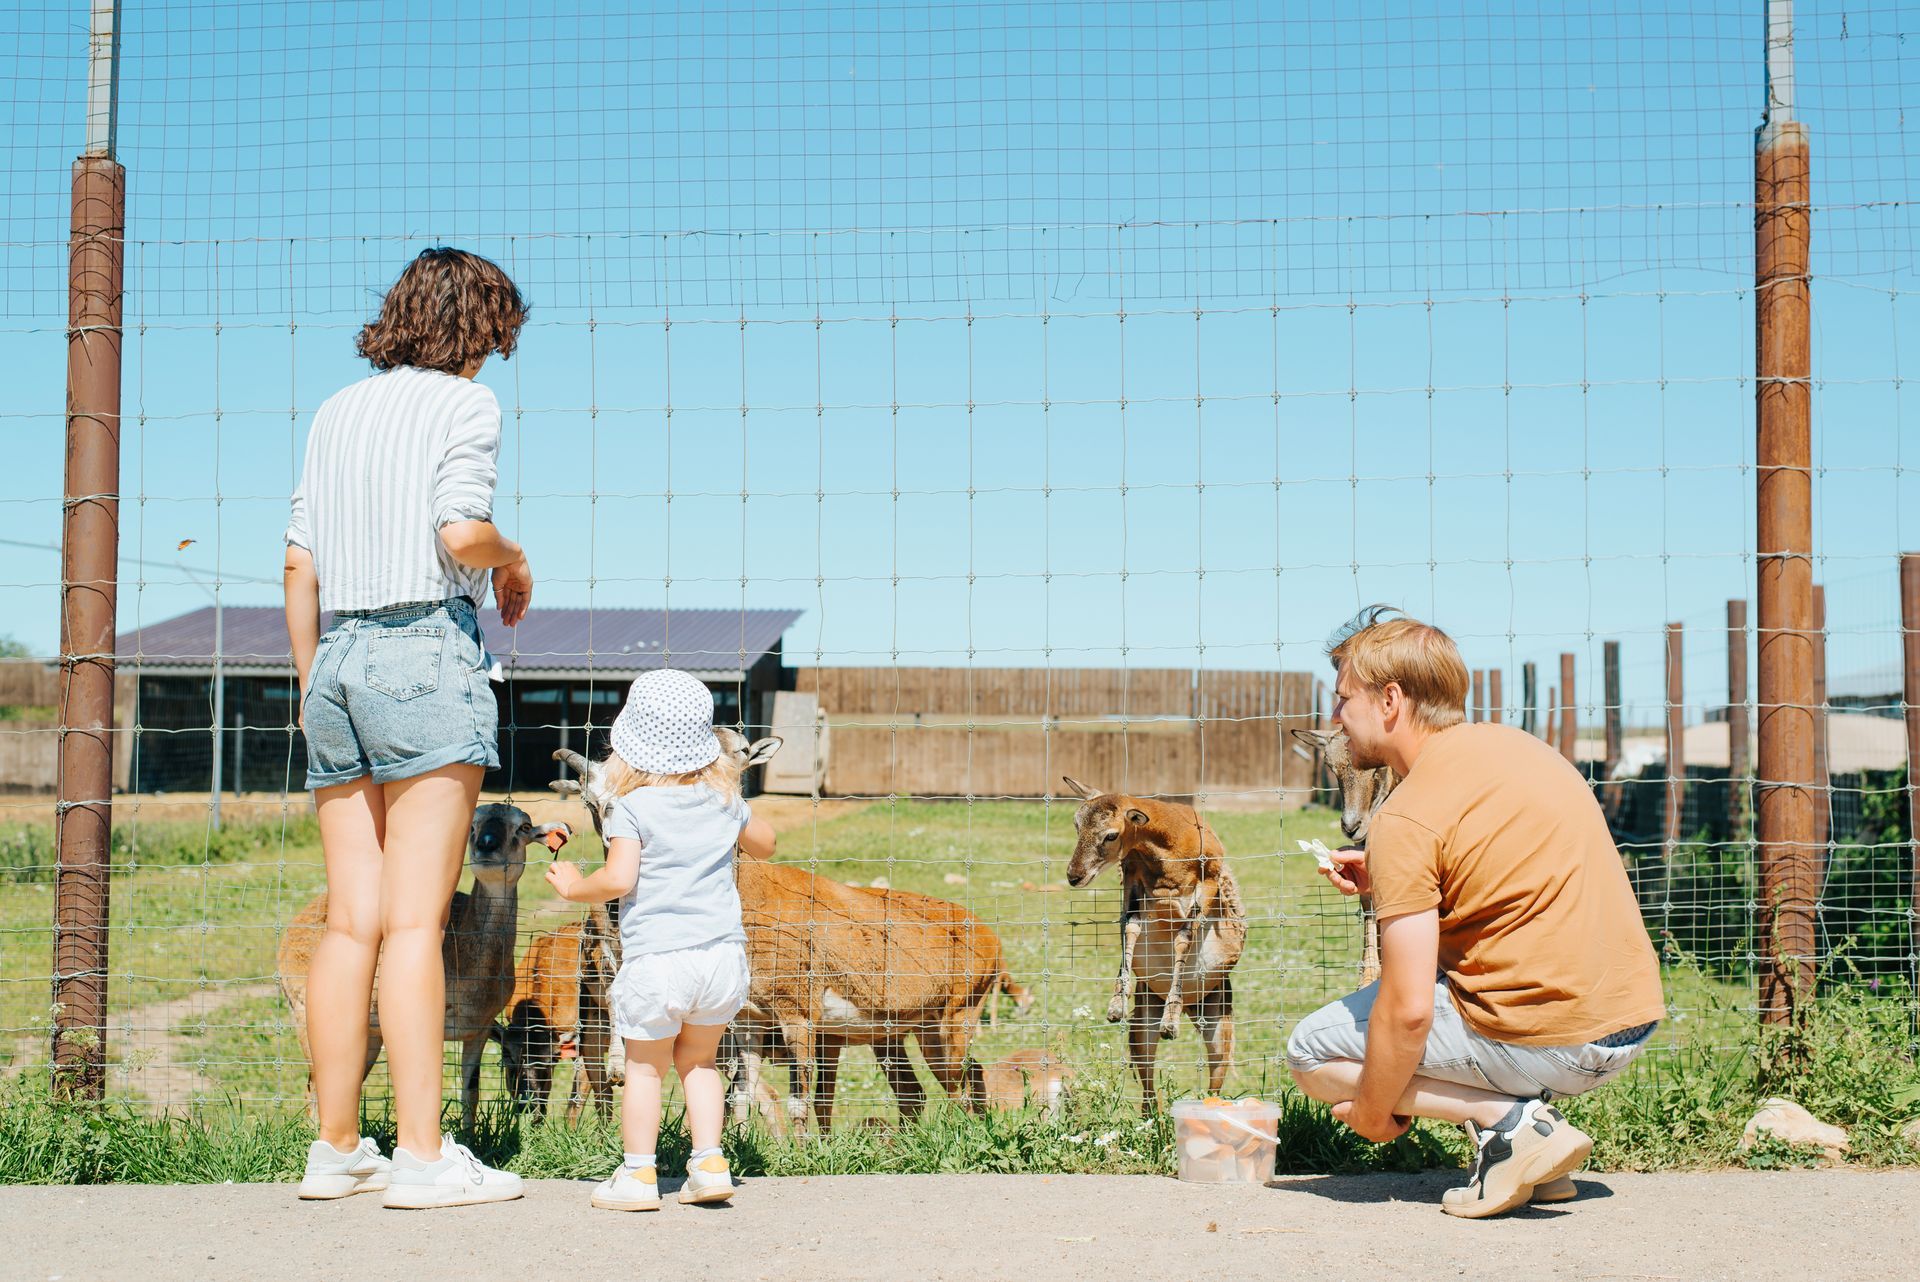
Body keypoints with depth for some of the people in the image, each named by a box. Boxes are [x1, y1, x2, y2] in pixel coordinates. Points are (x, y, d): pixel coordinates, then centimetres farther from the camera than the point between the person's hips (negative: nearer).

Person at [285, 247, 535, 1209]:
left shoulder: (335, 413, 18)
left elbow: (300, 562, 14)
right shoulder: (463, 404, 1)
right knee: (414, 921, -8)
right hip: (426, 651, -6)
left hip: (339, 660, 6)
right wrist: (514, 560, 7)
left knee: (351, 921, 6)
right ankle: (422, 1155, -8)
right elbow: (460, 532, -14)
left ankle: (335, 1148, 8)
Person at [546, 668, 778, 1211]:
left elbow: (618, 880, -16)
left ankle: (638, 1174, 13)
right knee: (699, 1060, 19)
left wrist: (573, 886, 1)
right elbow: (765, 845, 25)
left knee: (645, 1066, 10)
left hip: (656, 959, -4)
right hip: (723, 955, 4)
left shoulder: (633, 809, -7)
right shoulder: (724, 801, 8)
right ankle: (710, 1163, 14)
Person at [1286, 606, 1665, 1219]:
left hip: (1549, 1041, -8)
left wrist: (1373, 1111, -1)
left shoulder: (1407, 819, -16)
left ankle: (1508, 1121, -6)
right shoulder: (1512, 743, 9)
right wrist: (1385, 879, 17)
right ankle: (1525, 1111, 14)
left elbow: (1408, 1010, -19)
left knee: (1310, 1051, 7)